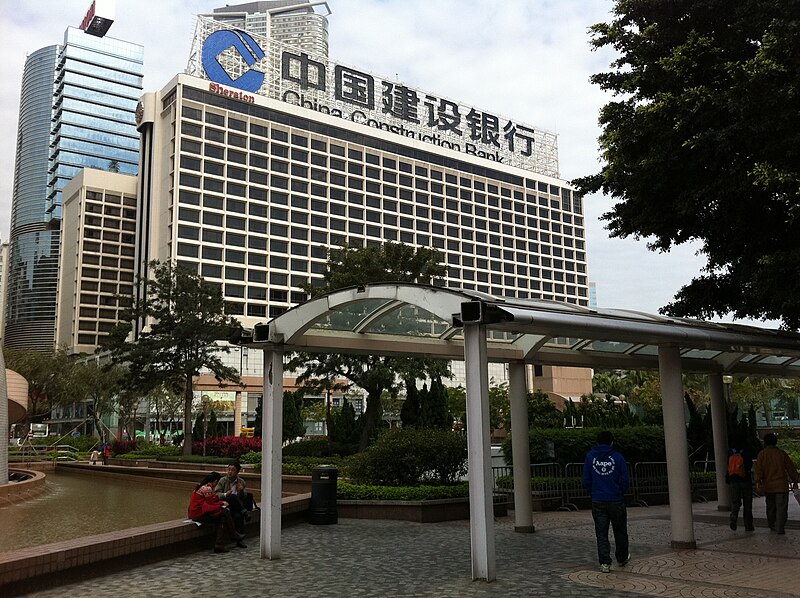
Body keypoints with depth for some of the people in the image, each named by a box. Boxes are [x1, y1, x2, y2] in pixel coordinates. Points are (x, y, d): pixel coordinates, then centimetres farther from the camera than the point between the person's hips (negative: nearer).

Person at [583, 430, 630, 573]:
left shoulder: (590, 457, 1)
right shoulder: (618, 457, -5)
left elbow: (586, 481, 2)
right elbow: (625, 480, -3)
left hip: (597, 502, 1)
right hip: (616, 501, -1)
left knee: (601, 533, 4)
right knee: (620, 531, 17)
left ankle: (604, 563, -2)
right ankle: (622, 558, 32)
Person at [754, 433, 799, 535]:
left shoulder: (762, 454, 0)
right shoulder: (782, 453, 2)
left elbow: (758, 469, -11)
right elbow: (791, 469, 5)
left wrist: (758, 482, -13)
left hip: (768, 485, 2)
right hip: (782, 485, -1)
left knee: (770, 506, 17)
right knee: (781, 507, -1)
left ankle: (772, 525, 31)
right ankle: (780, 528, -10)